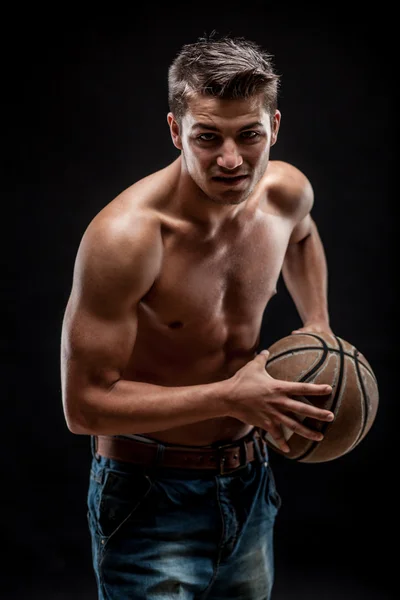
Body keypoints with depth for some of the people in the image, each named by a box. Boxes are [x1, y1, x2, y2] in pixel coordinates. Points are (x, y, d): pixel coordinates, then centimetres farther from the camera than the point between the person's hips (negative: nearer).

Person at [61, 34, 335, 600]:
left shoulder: (287, 191, -8)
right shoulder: (127, 234, -28)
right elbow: (85, 405, -25)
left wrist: (318, 326, 8)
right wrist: (231, 397, -26)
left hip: (249, 482, 7)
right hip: (151, 498, -6)